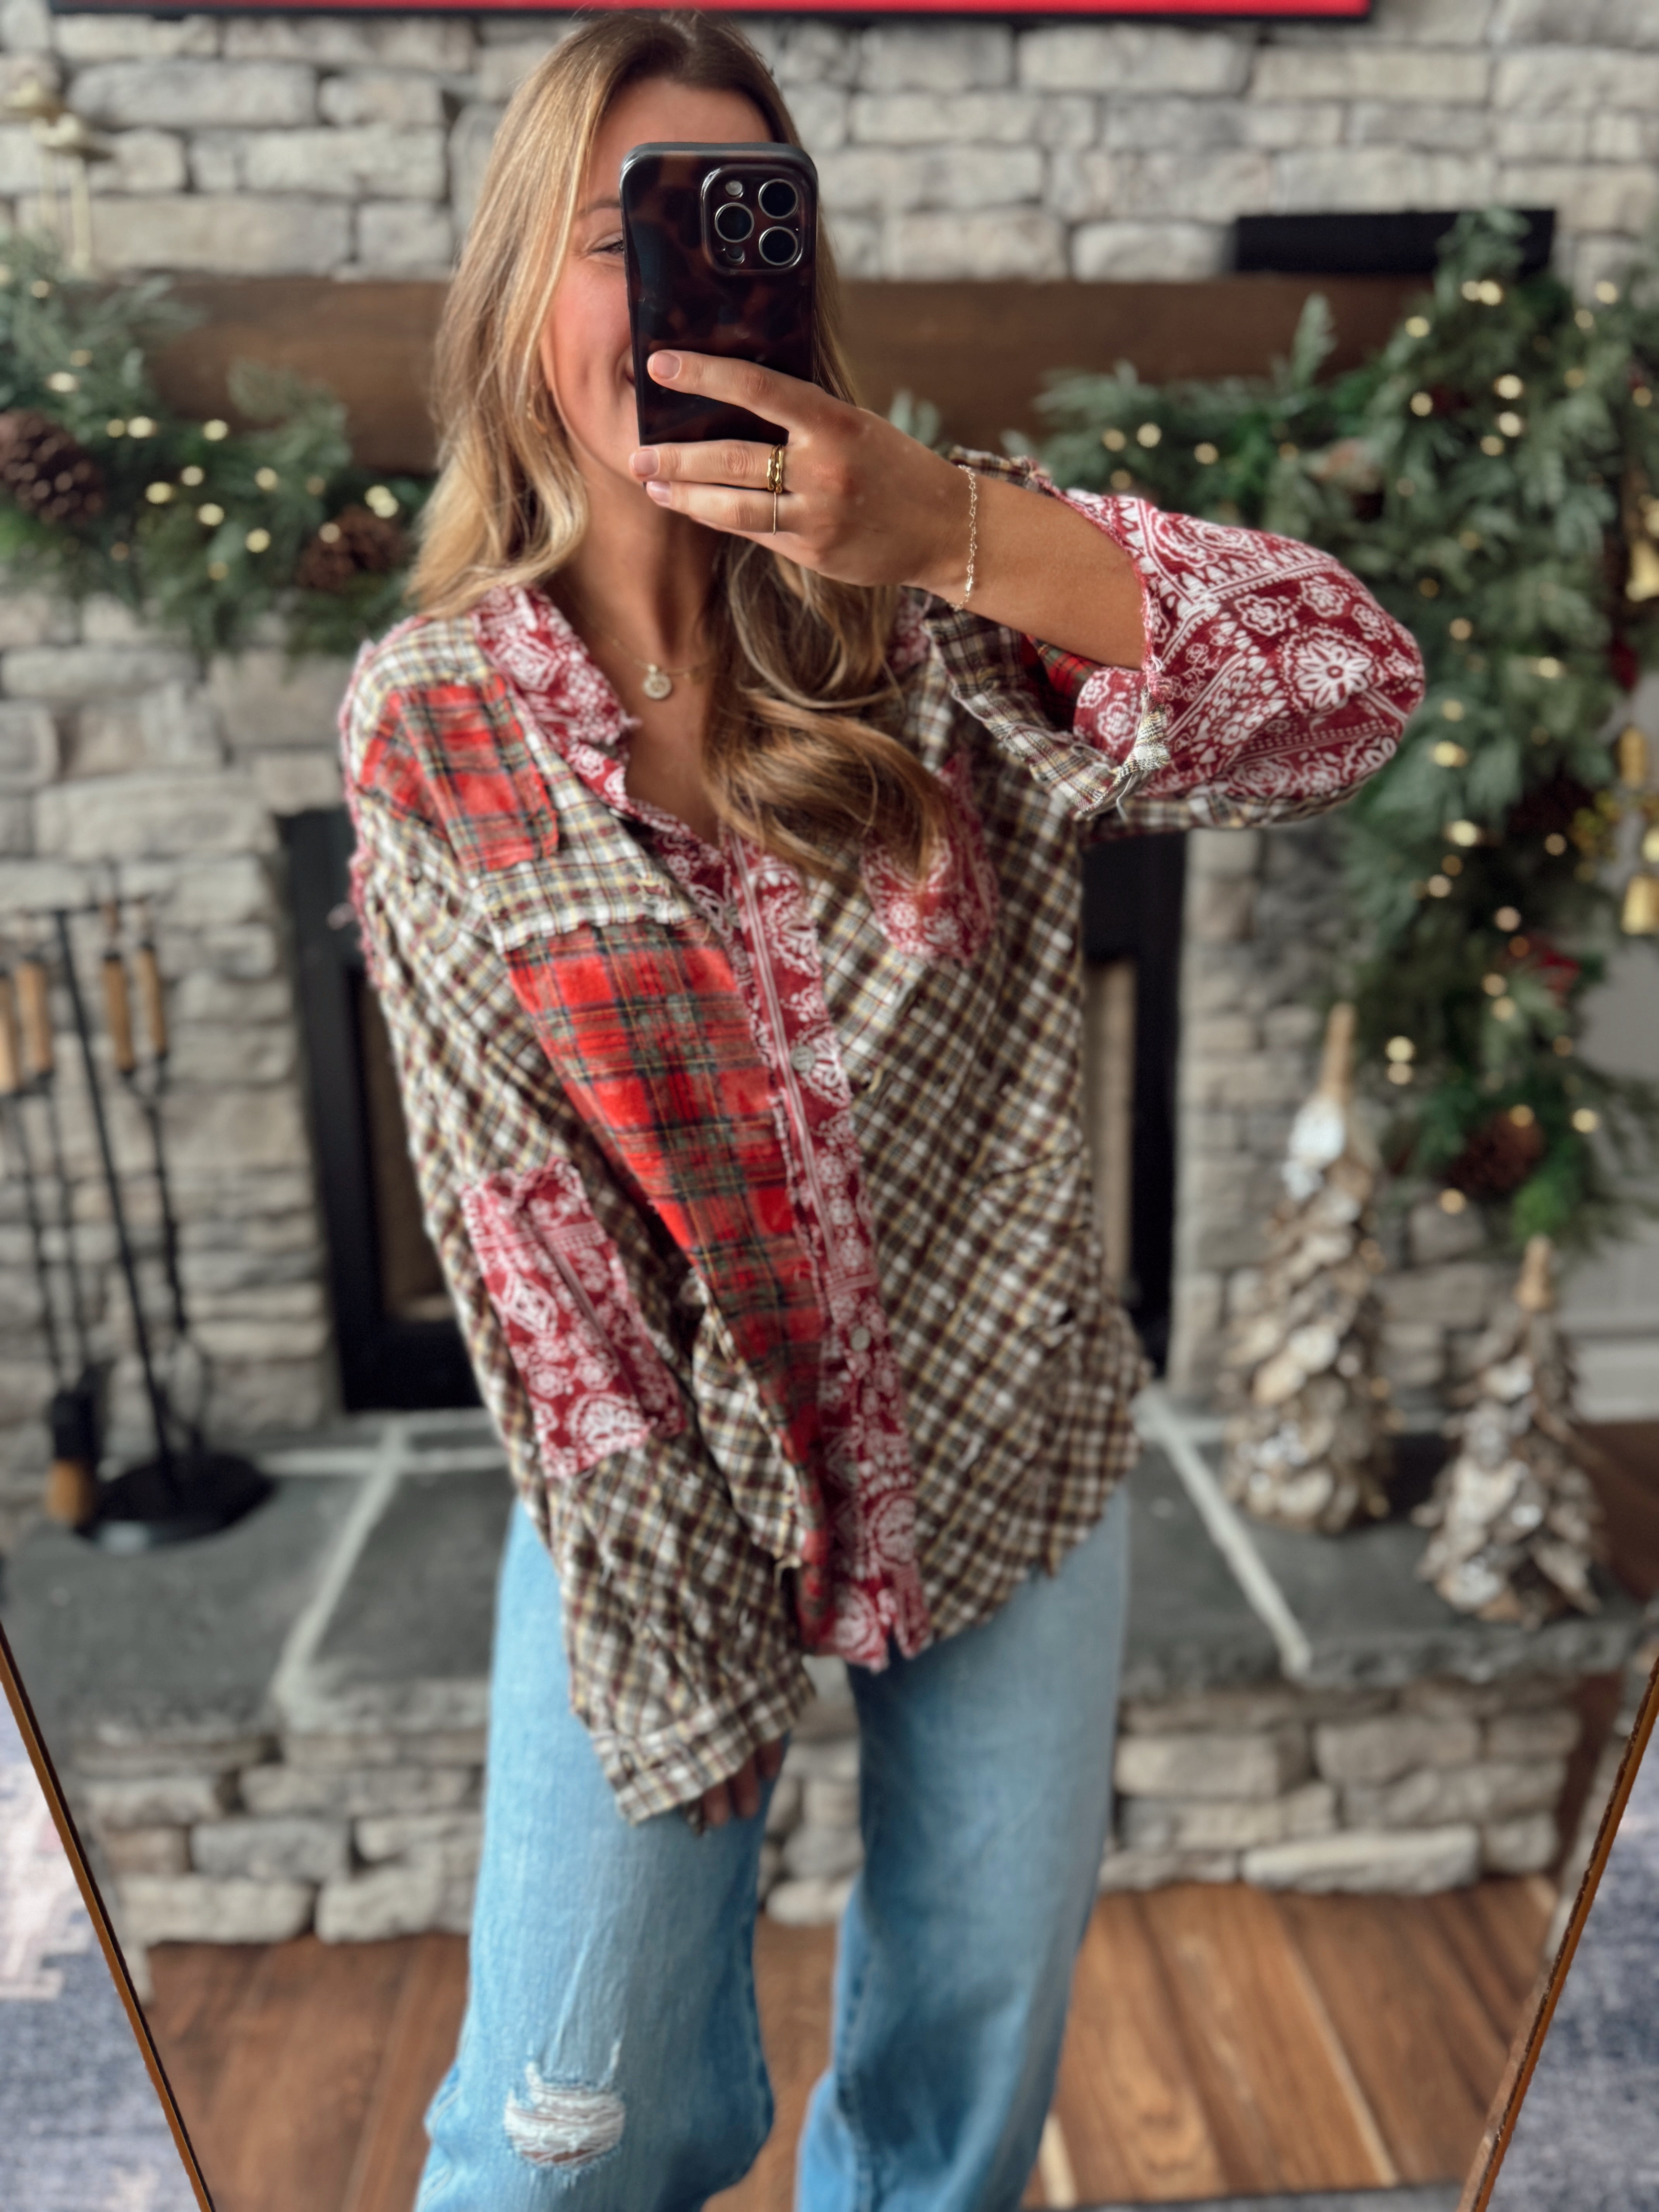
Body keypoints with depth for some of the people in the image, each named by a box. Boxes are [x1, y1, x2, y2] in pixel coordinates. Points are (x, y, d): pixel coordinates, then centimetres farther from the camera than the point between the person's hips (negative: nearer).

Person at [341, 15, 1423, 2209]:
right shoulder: (429, 721, -7)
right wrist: (668, 1579, -9)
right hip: (659, 1477, -1)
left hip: (1012, 1449, 2)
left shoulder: (933, 591, -6)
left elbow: (1348, 685, -19)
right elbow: (505, 1178, -9)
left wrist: (951, 526, -32)